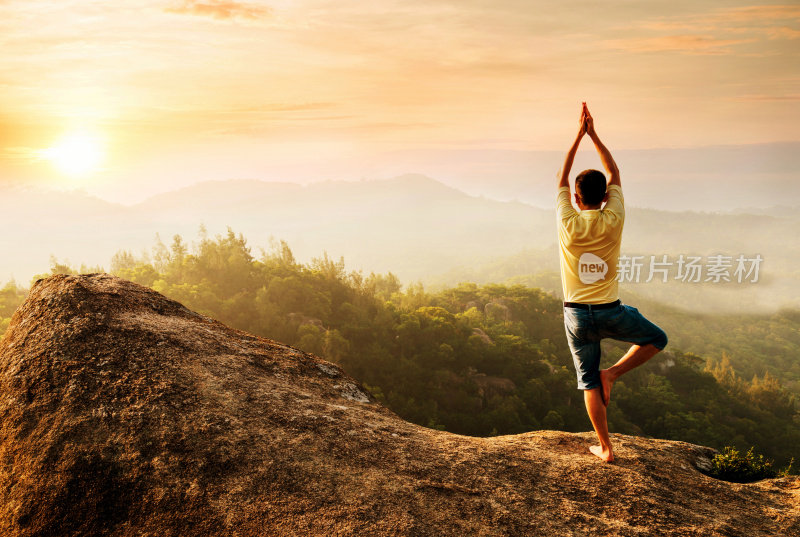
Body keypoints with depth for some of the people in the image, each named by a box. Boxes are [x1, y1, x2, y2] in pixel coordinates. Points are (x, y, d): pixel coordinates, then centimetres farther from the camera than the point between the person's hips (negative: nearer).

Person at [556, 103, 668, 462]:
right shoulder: (613, 220, -9)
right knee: (657, 339, 25)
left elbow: (562, 178, 5)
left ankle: (605, 447, 14)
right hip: (610, 312, -1)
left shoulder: (568, 223, -10)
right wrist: (594, 135, 9)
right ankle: (613, 373, 7)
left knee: (588, 382, 10)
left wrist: (579, 135, 9)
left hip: (577, 315, 1)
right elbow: (614, 173, 5)